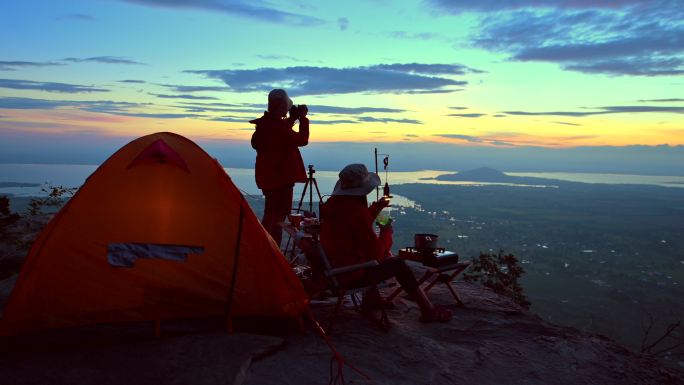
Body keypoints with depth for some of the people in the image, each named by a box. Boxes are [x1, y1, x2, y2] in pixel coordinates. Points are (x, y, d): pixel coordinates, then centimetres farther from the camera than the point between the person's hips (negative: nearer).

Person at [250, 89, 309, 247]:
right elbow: (302, 140, -17)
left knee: (270, 213, 20)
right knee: (279, 215, -3)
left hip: (268, 176, 10)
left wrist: (291, 120, 14)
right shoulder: (279, 126, -23)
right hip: (281, 176, -10)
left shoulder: (264, 124, 6)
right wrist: (303, 118, -8)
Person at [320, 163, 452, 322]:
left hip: (333, 268, 9)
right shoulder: (356, 211, -24)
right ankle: (428, 310, 13)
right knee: (398, 264, 6)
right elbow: (375, 252, -19)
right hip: (351, 274, -9)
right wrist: (386, 232, -2)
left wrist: (377, 206, 21)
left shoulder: (333, 203, 2)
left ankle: (370, 297, 35)